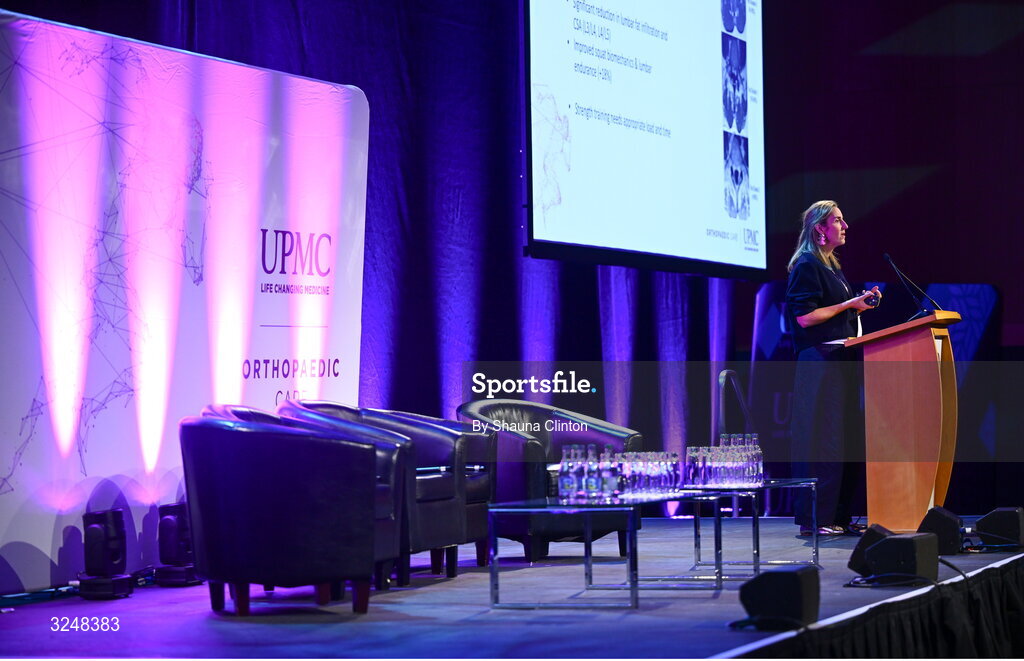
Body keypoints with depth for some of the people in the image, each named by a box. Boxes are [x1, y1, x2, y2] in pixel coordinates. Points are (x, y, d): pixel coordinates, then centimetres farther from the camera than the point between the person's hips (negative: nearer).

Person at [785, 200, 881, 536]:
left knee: (847, 440, 8)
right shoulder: (807, 266, -9)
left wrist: (861, 304, 12)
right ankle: (814, 518, -8)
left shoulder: (832, 267, 20)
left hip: (841, 362, 10)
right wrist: (848, 304, -12)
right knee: (822, 441, -10)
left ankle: (838, 516, 11)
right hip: (819, 363, -10)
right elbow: (805, 317, -17)